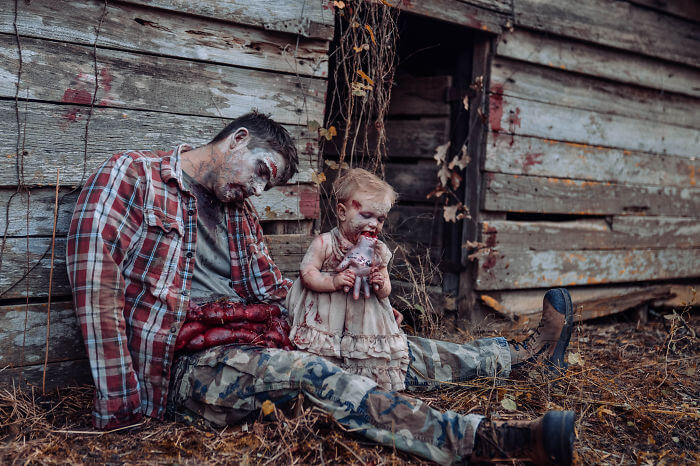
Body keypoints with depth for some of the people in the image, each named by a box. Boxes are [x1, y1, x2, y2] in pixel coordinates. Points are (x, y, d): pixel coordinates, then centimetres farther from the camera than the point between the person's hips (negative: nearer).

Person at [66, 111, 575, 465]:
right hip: (182, 366, -7)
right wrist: (122, 404, -21)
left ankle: (522, 352, 17)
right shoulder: (133, 174, -5)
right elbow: (94, 280, -16)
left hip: (250, 347, 7)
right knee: (307, 371, -32)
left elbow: (274, 292, 20)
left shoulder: (238, 209, 18)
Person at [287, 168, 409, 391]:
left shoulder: (379, 251, 6)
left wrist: (381, 286, -13)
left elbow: (386, 291, 11)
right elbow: (307, 273, -11)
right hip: (327, 314, -4)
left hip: (364, 318, 4)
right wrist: (333, 282, -25)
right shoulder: (324, 243, -7)